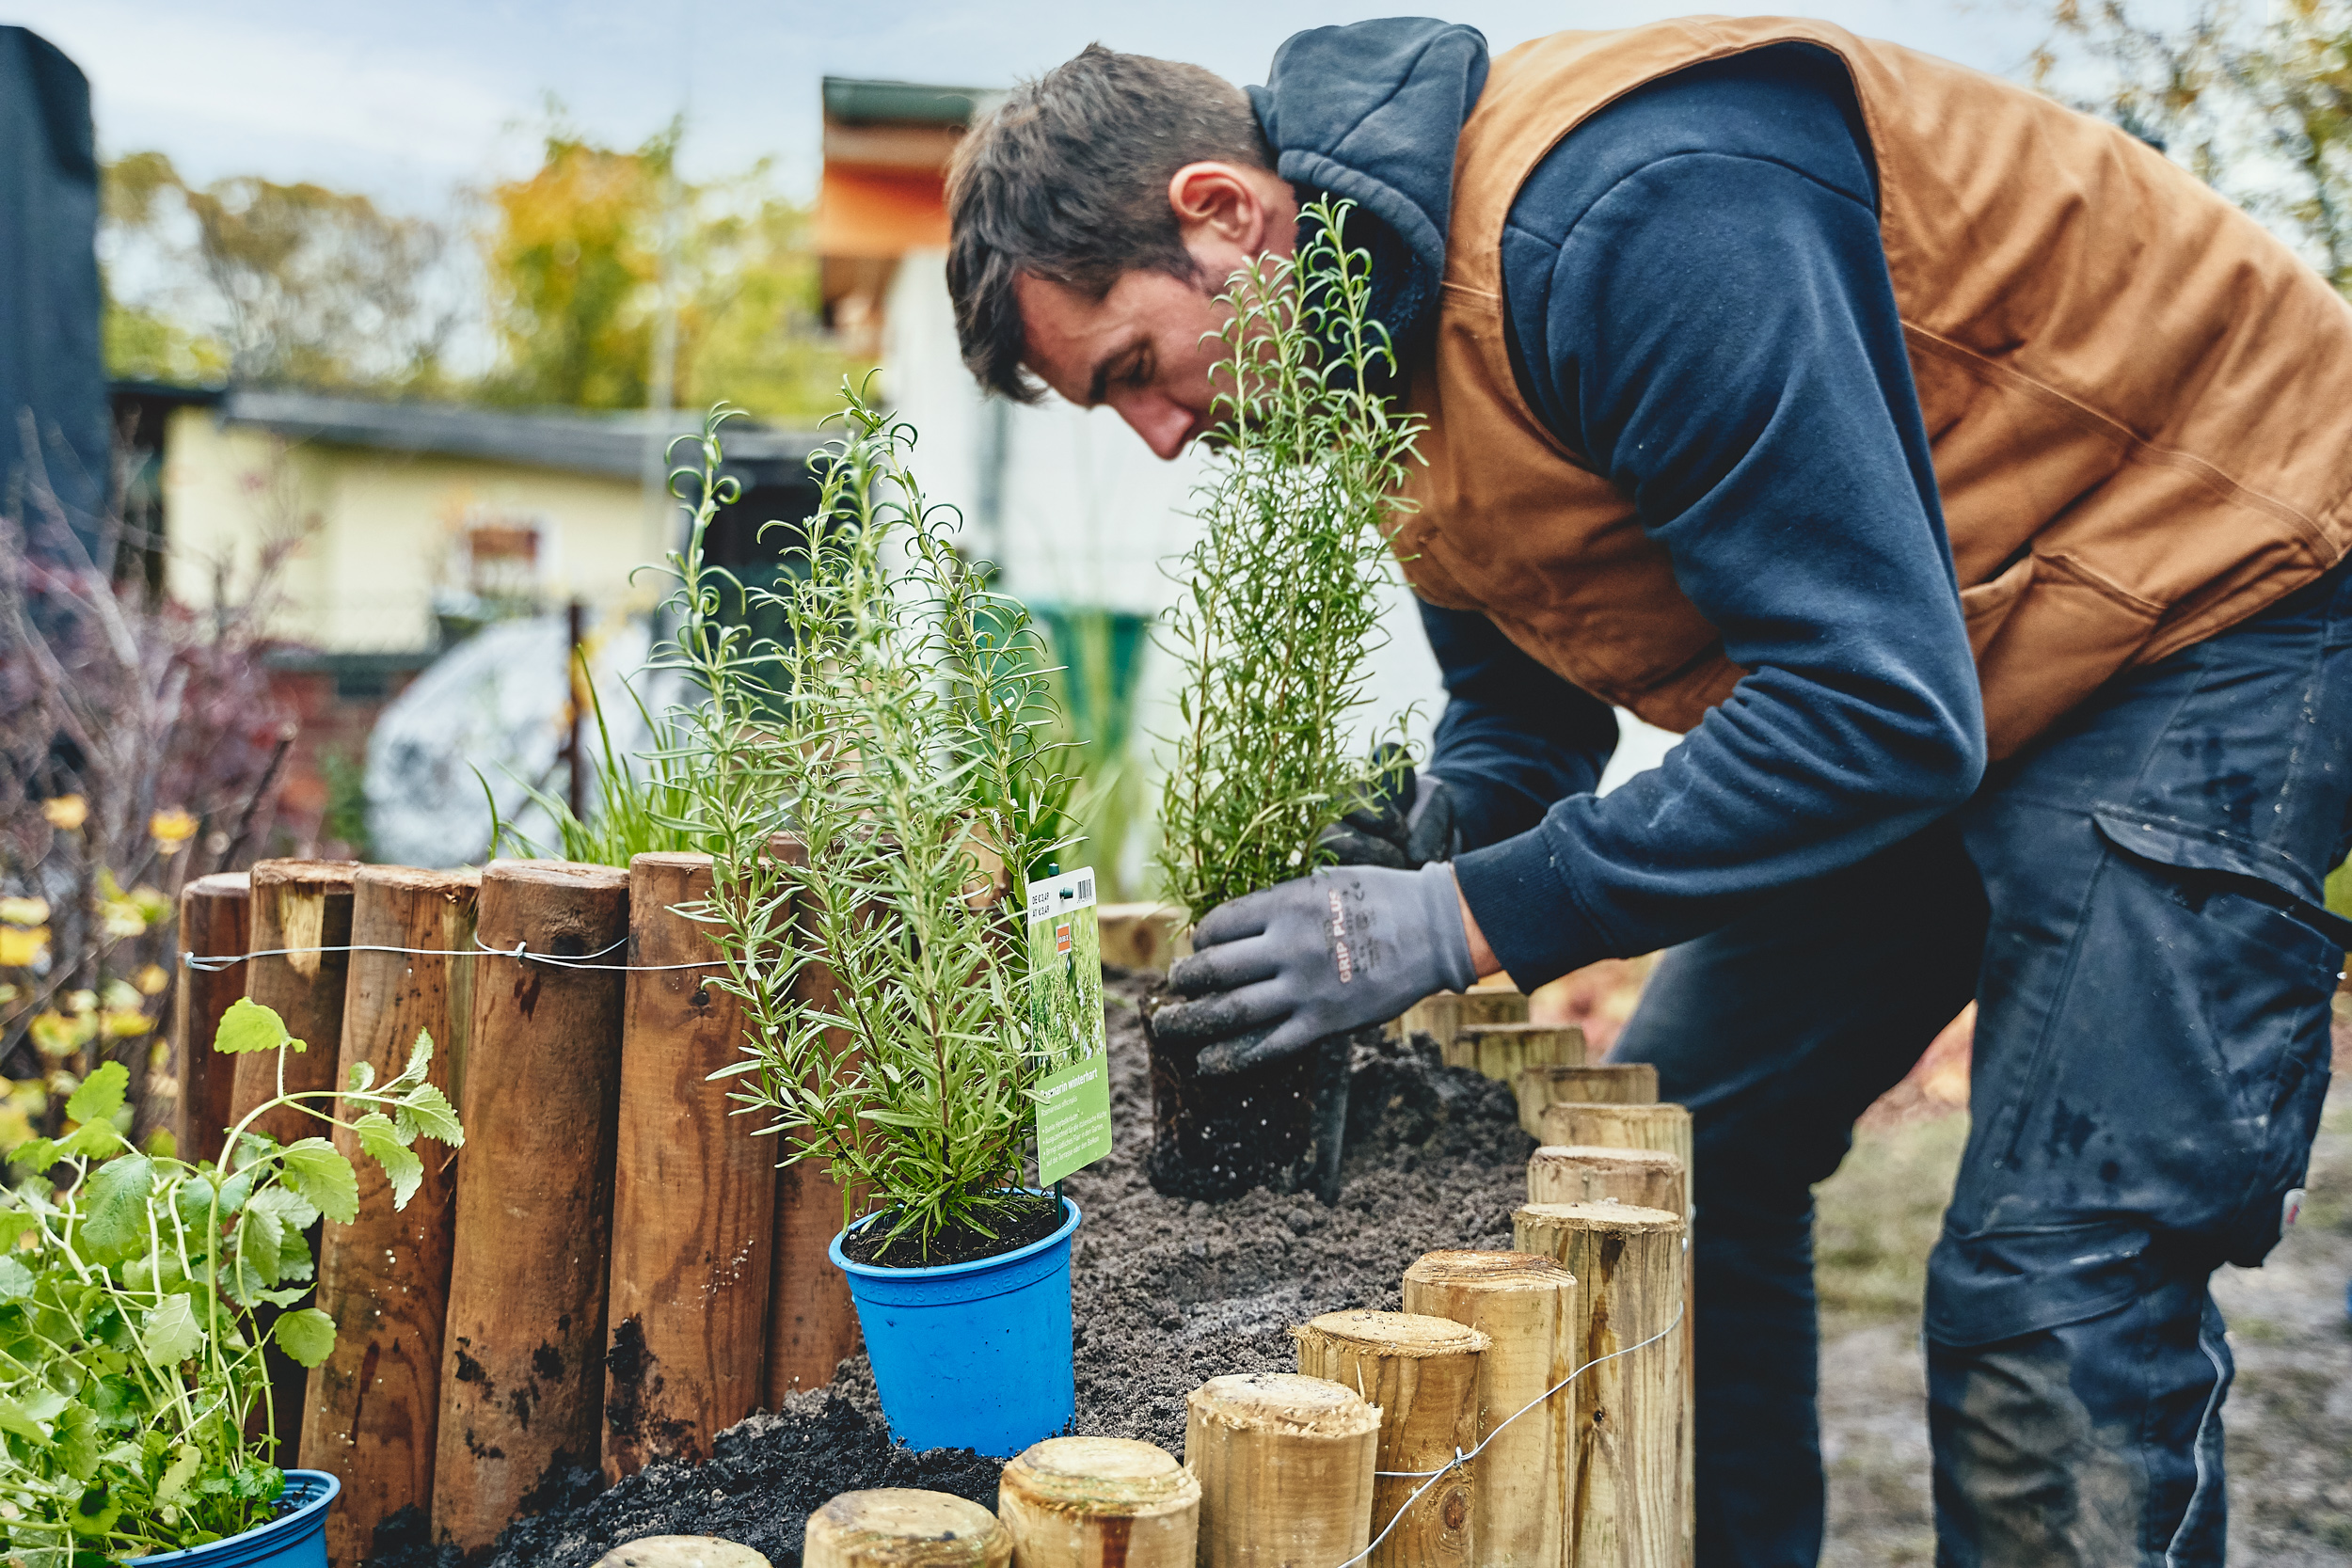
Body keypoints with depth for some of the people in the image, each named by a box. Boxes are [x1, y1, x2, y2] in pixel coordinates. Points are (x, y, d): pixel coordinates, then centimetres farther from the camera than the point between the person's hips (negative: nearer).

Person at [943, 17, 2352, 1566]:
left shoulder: (1629, 215, -30)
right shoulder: (1392, 314, 0)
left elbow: (1881, 700, -33)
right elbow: (1520, 698, 9)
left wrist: (1466, 919, -30)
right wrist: (1408, 855, -12)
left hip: (2221, 592, -9)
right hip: (1925, 684, 9)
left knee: (2057, 1288, -15)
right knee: (1681, 1155, 9)